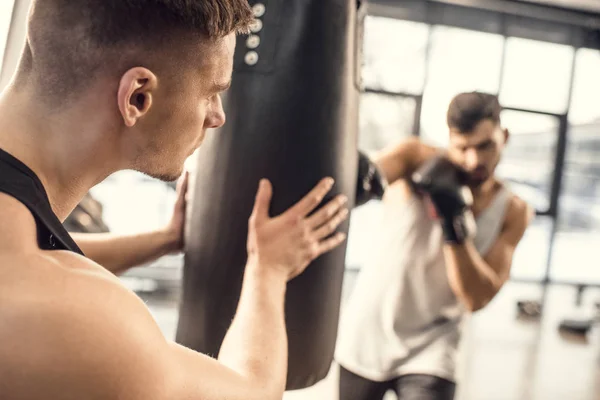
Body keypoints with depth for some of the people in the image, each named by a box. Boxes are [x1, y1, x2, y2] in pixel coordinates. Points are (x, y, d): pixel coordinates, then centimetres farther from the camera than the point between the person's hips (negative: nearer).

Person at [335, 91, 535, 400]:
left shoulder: (513, 212, -7)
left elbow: (477, 299, -15)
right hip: (366, 338, 0)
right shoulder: (417, 159, -14)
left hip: (430, 351, 0)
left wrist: (455, 224, -28)